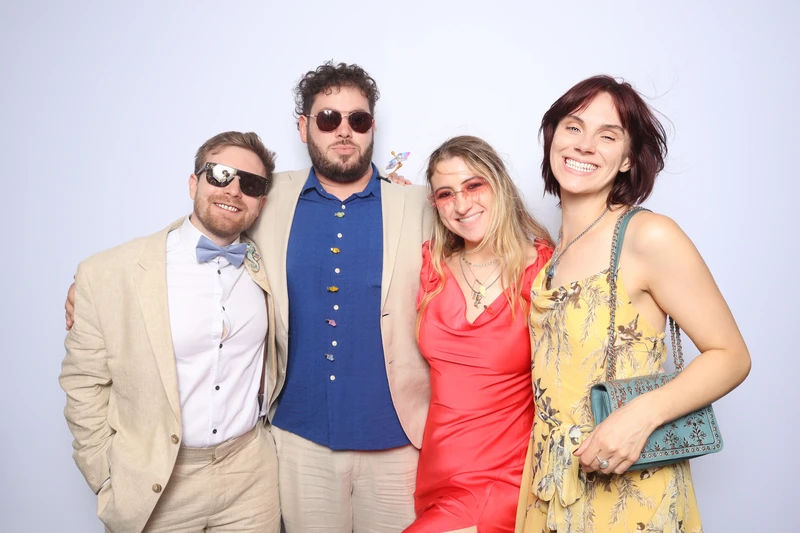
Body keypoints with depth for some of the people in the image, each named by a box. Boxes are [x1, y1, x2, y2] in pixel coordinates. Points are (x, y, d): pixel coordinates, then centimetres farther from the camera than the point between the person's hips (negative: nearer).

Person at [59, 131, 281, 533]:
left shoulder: (267, 273, -2)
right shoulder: (108, 274, -11)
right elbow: (84, 384, -6)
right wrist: (110, 484, -5)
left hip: (251, 479, 3)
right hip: (154, 490, -2)